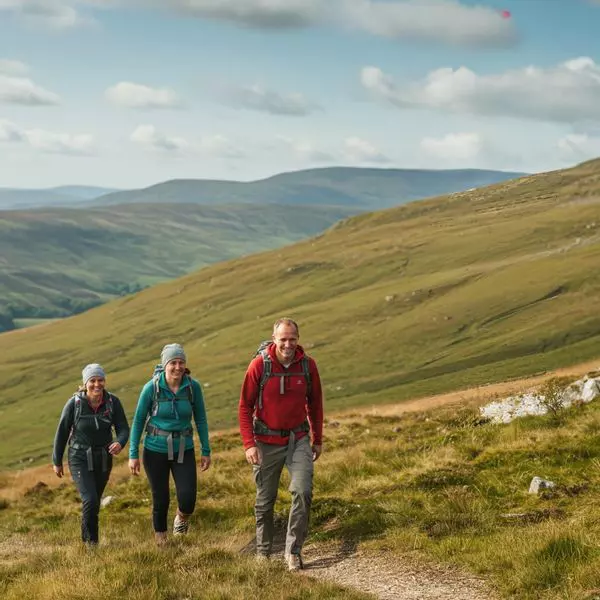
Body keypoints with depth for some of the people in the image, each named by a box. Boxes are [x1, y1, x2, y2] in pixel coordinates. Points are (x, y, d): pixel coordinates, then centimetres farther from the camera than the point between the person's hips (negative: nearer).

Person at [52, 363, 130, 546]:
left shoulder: (113, 402, -12)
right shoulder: (74, 403, -16)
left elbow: (123, 428, -9)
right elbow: (62, 432, -6)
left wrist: (119, 443, -33)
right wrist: (57, 462, 2)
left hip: (103, 459, 3)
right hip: (80, 459, -3)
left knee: (95, 501, 18)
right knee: (90, 500, -18)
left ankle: (87, 537, 41)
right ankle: (91, 541, 1)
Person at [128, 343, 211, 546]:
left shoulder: (193, 387, -8)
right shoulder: (152, 388, -12)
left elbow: (201, 419, 3)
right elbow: (138, 421, -4)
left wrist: (206, 451, 3)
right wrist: (133, 454, -5)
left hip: (184, 450, 1)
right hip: (156, 450, -1)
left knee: (188, 499, -11)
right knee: (161, 499, 7)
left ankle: (182, 518, 25)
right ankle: (160, 538, 33)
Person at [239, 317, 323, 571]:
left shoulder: (308, 365, -4)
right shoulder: (259, 364, -11)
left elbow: (315, 404, 9)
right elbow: (245, 407, -6)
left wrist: (318, 440, 12)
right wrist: (249, 443, -13)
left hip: (299, 439, 1)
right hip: (267, 441, -1)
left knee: (303, 492, -14)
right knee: (265, 500, 9)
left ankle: (293, 551, -4)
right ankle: (263, 551, 27)